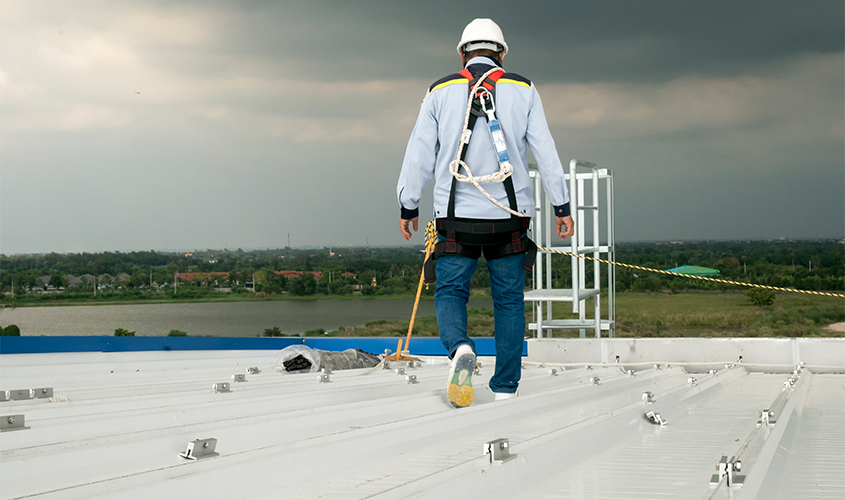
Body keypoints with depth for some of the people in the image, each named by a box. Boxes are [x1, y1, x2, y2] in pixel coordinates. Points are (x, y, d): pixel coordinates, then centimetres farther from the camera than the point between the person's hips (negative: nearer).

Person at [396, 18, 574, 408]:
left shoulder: (441, 91, 5)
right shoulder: (523, 90, 5)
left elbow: (420, 154, 5)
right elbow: (545, 151, 2)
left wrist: (408, 206, 14)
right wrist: (561, 206, 6)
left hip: (456, 215, 0)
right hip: (509, 215, 1)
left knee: (450, 292, 8)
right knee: (509, 299, 10)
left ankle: (460, 347, -23)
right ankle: (505, 388, 9)